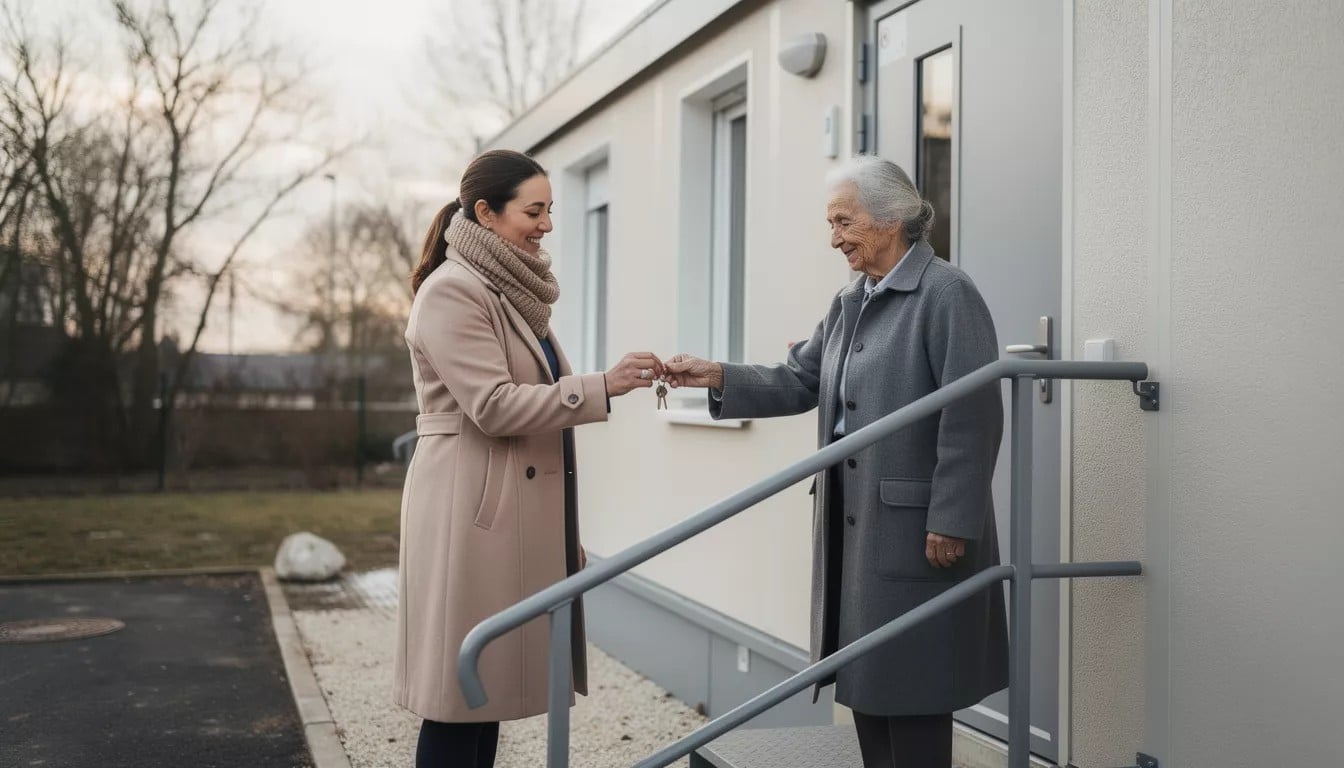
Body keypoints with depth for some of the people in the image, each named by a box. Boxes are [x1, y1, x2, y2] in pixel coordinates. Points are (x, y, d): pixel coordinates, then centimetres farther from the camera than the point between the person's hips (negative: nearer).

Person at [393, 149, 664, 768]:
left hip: (519, 512, 9)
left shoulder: (513, 292, 16)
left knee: (490, 687, 12)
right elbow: (494, 406, -20)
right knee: (459, 694, -1)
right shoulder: (451, 291, -12)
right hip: (473, 513, -9)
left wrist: (566, 529, 21)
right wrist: (602, 386, -21)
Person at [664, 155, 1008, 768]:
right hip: (855, 526, 8)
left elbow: (973, 418, -17)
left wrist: (950, 523, -19)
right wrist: (718, 377, -5)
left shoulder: (947, 294, -11)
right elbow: (796, 383, 10)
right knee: (866, 681, 15)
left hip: (915, 529, -8)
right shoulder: (849, 304, 15)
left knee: (910, 686, 1)